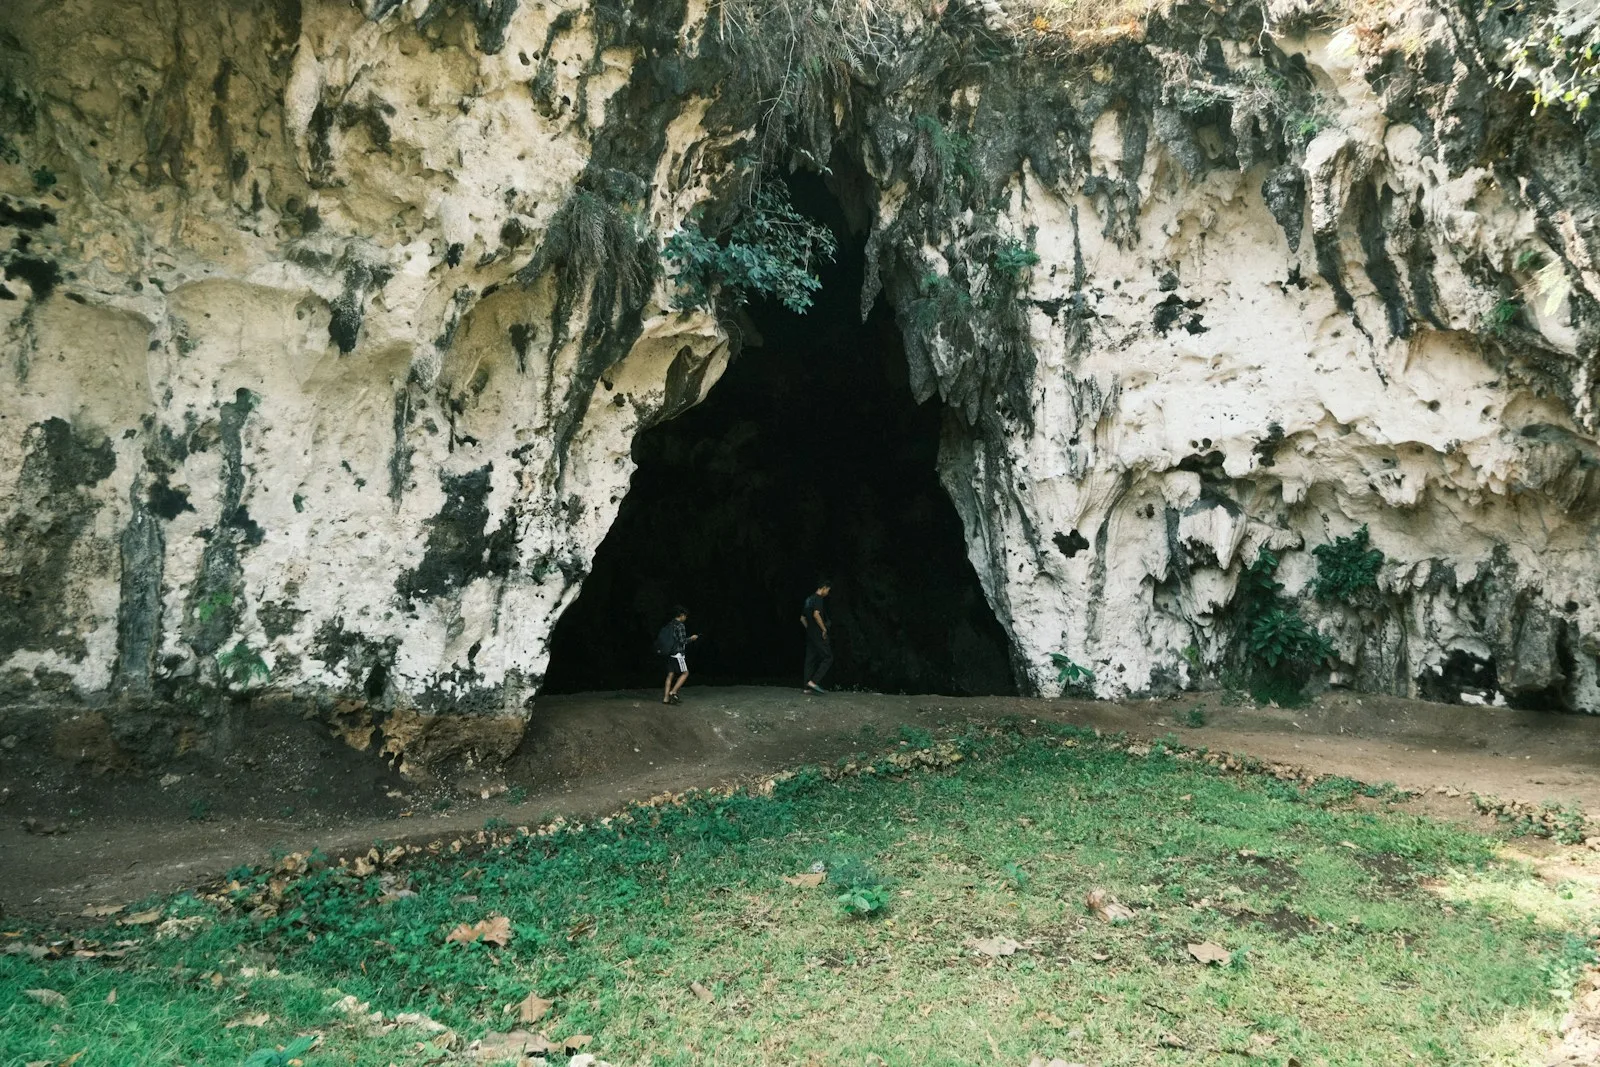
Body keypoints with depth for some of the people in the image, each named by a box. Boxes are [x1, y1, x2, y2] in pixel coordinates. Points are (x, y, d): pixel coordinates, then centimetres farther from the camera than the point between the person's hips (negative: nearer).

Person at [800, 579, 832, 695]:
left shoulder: (809, 599, 18)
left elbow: (802, 618, 23)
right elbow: (816, 614, -25)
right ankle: (813, 681, -13)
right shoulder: (818, 598, -10)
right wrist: (824, 629, -17)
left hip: (810, 634, 9)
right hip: (818, 635, -9)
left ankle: (807, 688, 6)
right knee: (828, 658, -5)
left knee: (810, 660, 8)